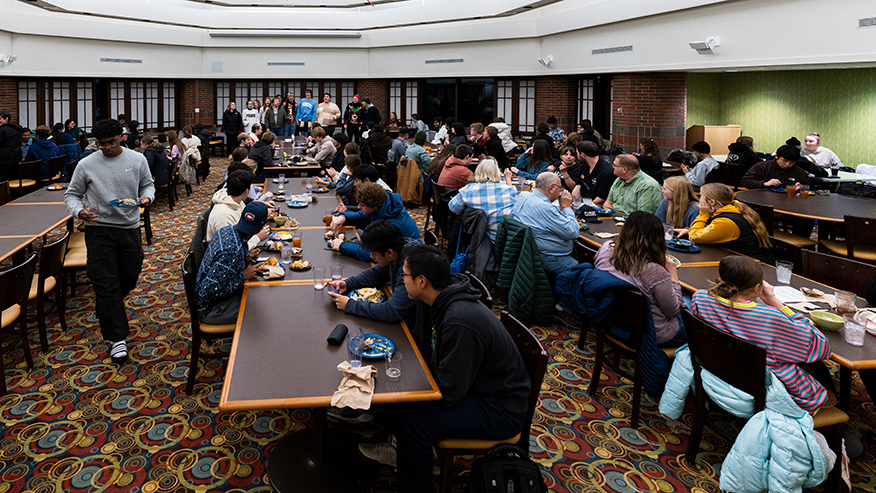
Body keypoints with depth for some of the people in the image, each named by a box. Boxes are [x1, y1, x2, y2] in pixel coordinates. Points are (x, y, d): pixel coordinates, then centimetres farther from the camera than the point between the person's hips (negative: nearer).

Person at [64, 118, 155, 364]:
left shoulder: (137, 160, 2)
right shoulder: (86, 165, -2)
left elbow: (148, 185, 13)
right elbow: (72, 194, 6)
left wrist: (146, 197, -10)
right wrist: (79, 211, -15)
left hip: (130, 228, 2)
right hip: (99, 230, -2)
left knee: (129, 278, 13)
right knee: (106, 285, -5)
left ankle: (106, 307, 46)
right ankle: (117, 338, 0)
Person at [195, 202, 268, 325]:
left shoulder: (228, 229, -7)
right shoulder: (234, 251, -34)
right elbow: (207, 291, -32)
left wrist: (246, 258, -3)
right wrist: (243, 276, -24)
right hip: (210, 309, -9)